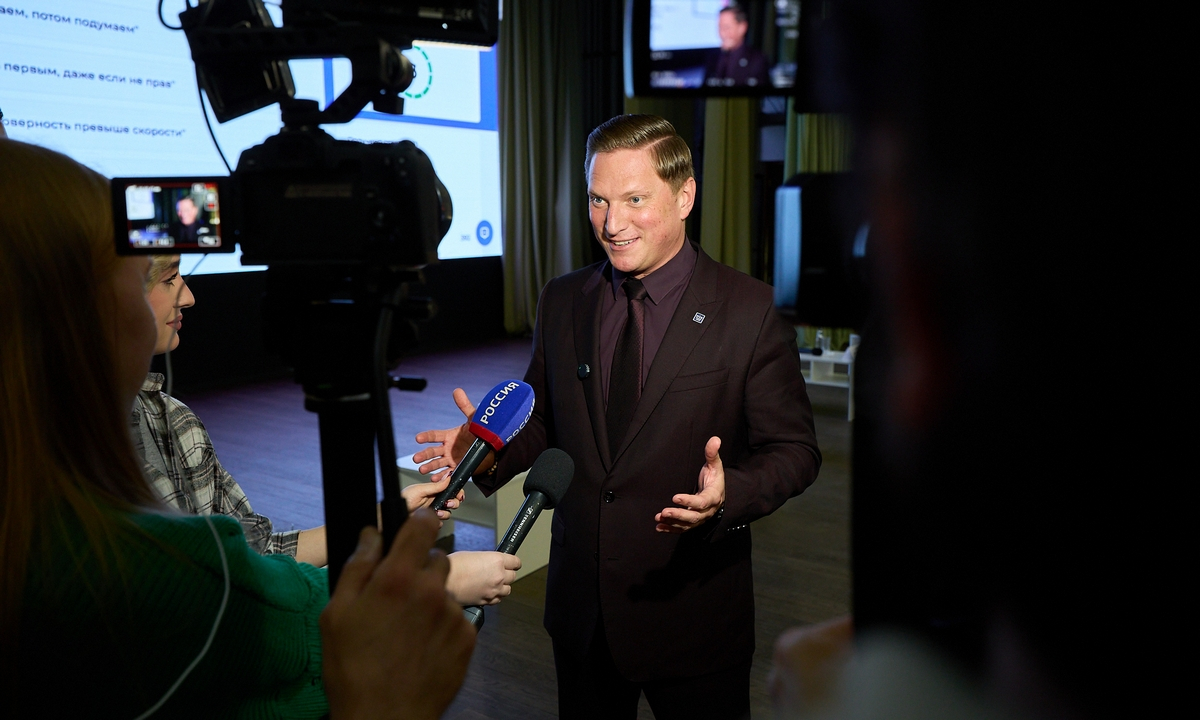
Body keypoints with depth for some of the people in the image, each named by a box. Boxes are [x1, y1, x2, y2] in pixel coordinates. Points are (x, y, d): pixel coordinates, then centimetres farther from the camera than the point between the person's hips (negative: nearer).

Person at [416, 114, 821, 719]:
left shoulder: (748, 310, -11)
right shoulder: (562, 302, 2)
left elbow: (792, 451, -9)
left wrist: (729, 494, -29)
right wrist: (492, 451, -11)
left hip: (694, 615, -3)